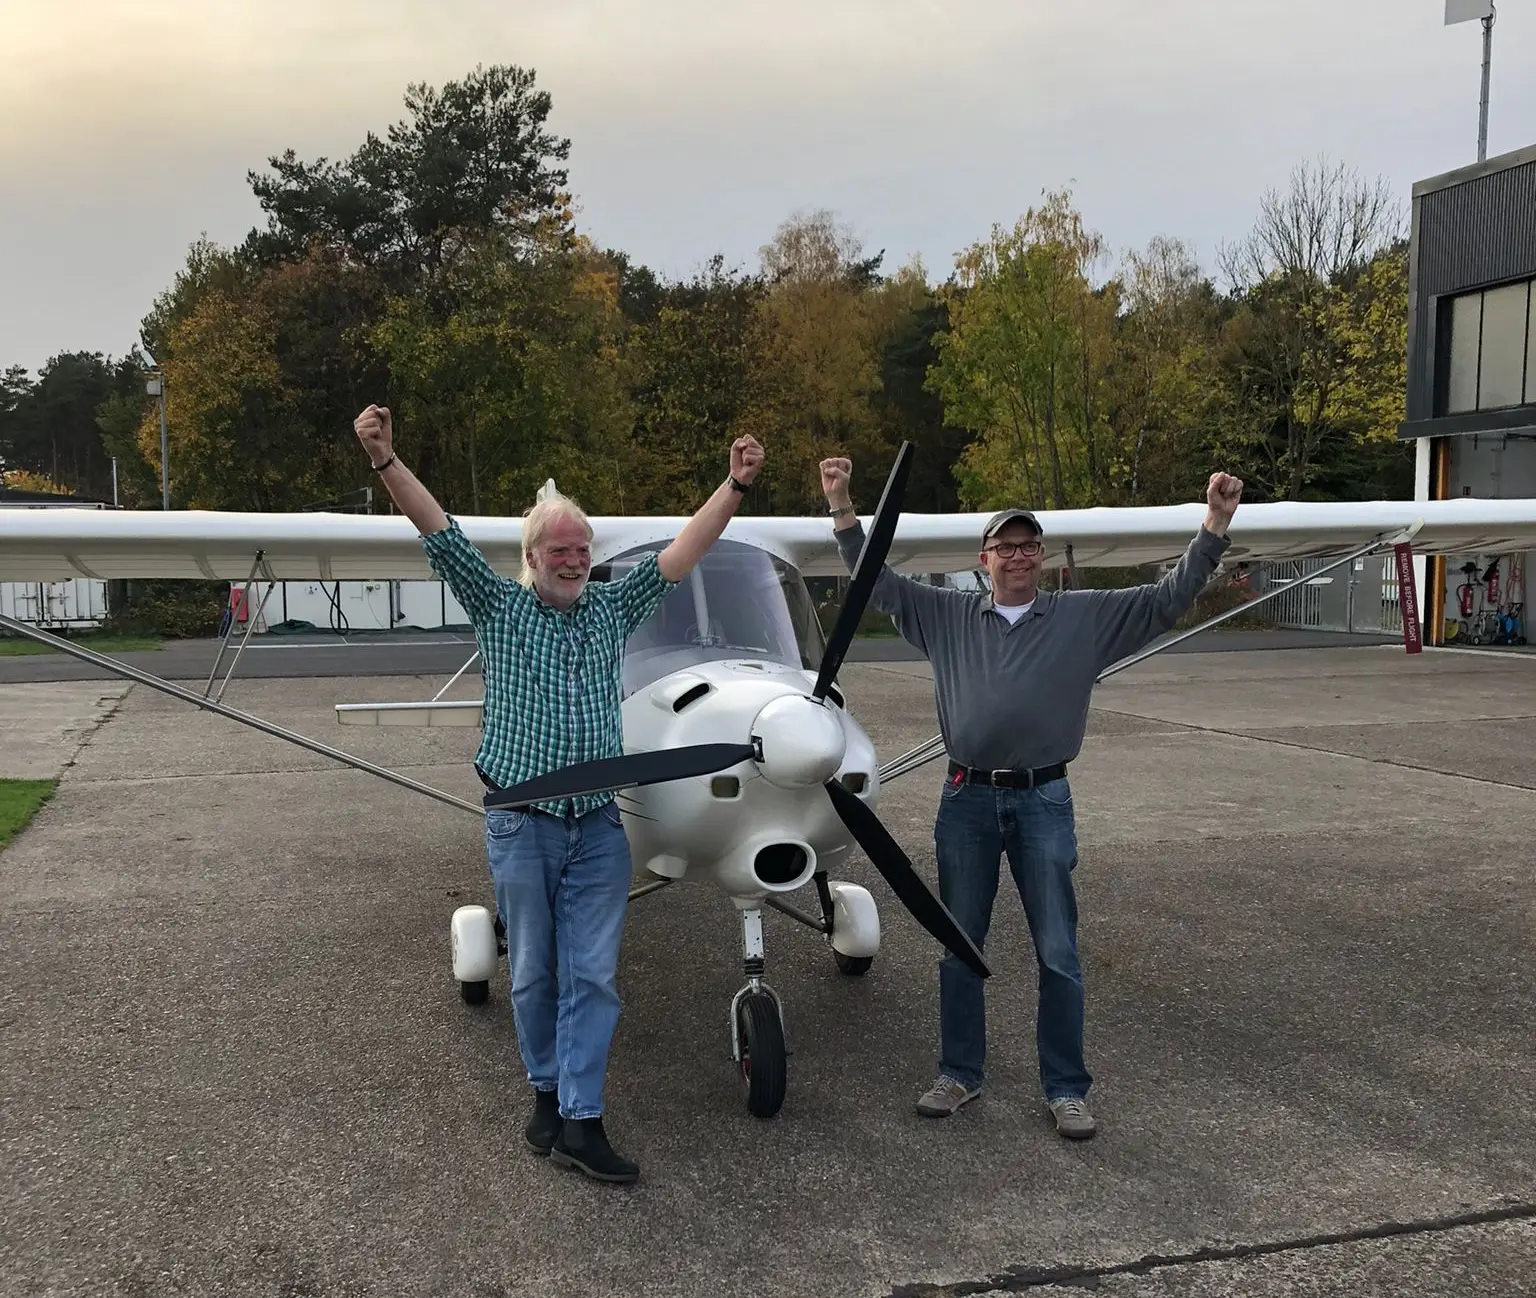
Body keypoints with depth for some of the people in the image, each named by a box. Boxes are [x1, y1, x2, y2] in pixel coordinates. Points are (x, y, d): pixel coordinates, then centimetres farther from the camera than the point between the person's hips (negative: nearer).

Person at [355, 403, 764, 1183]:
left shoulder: (613, 609, 9)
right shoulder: (498, 607, 2)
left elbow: (681, 554, 5)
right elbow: (440, 534, -9)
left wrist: (735, 486, -4)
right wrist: (384, 460, -21)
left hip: (599, 827, 2)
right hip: (521, 825, -2)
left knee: (593, 976, 0)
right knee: (533, 974, 10)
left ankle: (581, 1121, 5)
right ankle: (548, 1092, 28)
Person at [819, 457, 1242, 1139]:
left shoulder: (1085, 616, 4)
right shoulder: (948, 615, 8)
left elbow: (1168, 599, 1)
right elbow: (877, 583, 10)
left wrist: (1214, 526, -10)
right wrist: (842, 508, 2)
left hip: (1043, 801, -1)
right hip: (967, 799, 2)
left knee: (1058, 955, 3)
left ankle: (1065, 1089, 16)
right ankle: (959, 1074, 25)